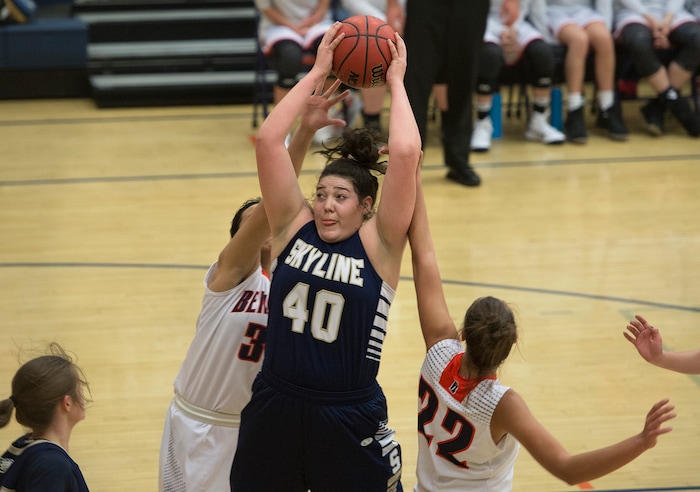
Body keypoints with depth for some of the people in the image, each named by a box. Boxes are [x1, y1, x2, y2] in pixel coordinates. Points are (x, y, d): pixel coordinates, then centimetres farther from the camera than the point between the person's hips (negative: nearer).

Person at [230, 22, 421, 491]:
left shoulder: (378, 245, -7)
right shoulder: (294, 227, 1)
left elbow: (405, 153, -19)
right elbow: (267, 141, -7)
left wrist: (396, 83, -7)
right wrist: (318, 73, -4)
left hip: (350, 418, -3)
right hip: (274, 411, 3)